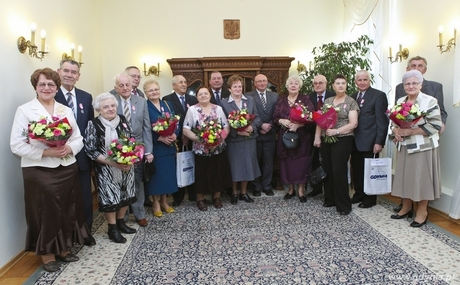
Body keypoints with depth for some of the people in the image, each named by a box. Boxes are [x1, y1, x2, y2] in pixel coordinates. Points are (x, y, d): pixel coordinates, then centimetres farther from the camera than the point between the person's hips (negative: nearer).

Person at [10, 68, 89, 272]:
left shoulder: (66, 110, 9)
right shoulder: (24, 110, -3)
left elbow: (79, 139, 8)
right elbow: (16, 145, -9)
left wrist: (69, 148, -13)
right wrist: (45, 152, -20)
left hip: (67, 169, 4)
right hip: (39, 172, -4)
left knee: (67, 210, 12)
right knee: (45, 212, 5)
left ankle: (63, 248, 31)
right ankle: (47, 253, 23)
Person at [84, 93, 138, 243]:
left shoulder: (123, 120, 2)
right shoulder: (93, 124, -11)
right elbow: (90, 150, -13)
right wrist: (113, 163, -20)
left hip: (126, 167, 5)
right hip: (106, 170, -4)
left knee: (126, 194, 13)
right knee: (110, 197, 3)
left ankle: (120, 222, 33)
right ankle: (112, 229, 22)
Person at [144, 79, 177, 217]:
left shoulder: (167, 104, 10)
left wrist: (175, 134, -11)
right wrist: (160, 138, -20)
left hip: (170, 146, 5)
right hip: (154, 146, -5)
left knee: (168, 172, 11)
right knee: (156, 174, 3)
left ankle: (164, 201, 26)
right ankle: (156, 203, 20)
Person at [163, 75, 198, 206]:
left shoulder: (193, 99, 11)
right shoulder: (167, 100, -1)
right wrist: (180, 136, -13)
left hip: (191, 139, 3)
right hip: (176, 140, -3)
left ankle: (193, 194, 22)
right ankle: (178, 196, 18)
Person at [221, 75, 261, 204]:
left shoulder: (250, 100, 8)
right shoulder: (223, 103, -3)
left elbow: (257, 118, 6)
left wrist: (252, 127, -14)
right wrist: (237, 131, -19)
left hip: (249, 139, 3)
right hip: (233, 140, -3)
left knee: (247, 165, 11)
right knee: (234, 167, 6)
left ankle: (243, 192, 27)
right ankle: (234, 193, 24)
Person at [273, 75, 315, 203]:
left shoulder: (305, 99, 0)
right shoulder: (281, 101, 9)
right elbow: (275, 118, 7)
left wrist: (298, 125, -20)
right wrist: (282, 121, -14)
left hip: (302, 137, -2)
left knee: (301, 163, 1)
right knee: (287, 163, 6)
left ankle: (301, 190, 15)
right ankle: (291, 189, 22)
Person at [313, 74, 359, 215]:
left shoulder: (351, 102, -2)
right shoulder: (327, 101, 12)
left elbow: (353, 124, -10)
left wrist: (336, 131, -19)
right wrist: (317, 137, 2)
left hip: (342, 140, -5)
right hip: (326, 140, 5)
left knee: (339, 171, -6)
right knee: (327, 170, 10)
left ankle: (344, 205, 7)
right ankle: (330, 199, 26)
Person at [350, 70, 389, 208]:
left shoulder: (379, 95, -5)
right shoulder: (352, 97, 13)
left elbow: (382, 120, -10)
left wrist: (379, 142, -15)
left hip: (370, 141, -5)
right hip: (355, 141, 5)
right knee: (356, 170, 11)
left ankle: (370, 199, 20)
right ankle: (359, 194, 27)